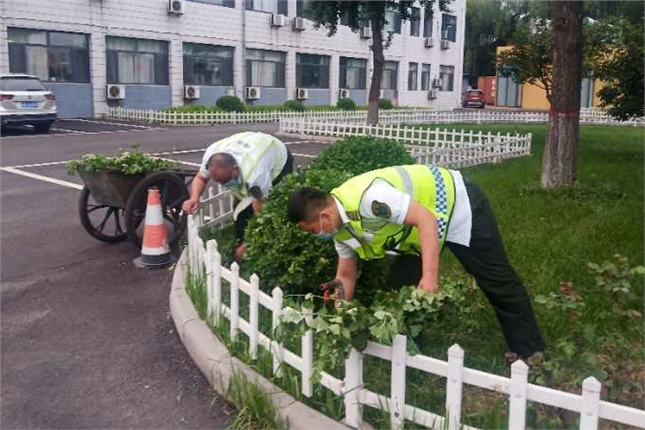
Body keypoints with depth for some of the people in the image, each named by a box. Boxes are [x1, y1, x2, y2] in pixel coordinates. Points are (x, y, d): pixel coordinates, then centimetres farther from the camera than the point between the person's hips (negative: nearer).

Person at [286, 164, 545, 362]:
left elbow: (425, 219, -37)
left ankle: (529, 351, 16)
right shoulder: (341, 229, -5)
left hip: (456, 203, -9)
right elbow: (346, 276, 6)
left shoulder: (367, 197, -36)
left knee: (497, 281, 2)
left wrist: (430, 275, -43)